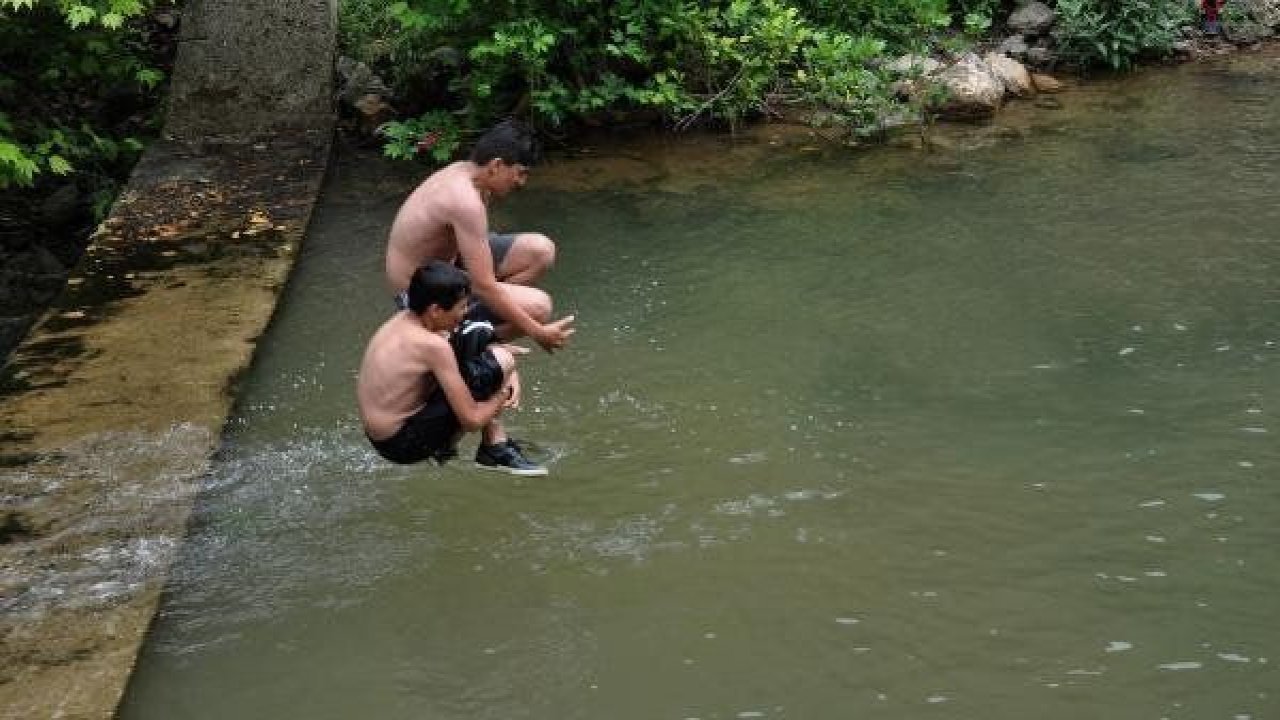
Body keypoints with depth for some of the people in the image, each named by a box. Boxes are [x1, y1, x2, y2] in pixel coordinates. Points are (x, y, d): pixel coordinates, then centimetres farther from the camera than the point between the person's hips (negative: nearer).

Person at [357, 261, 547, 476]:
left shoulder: (402, 320, 2)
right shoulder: (432, 345, -23)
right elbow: (472, 420, -20)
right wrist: (503, 394, 0)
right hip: (403, 445, -9)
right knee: (499, 363, -16)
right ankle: (494, 451, 4)